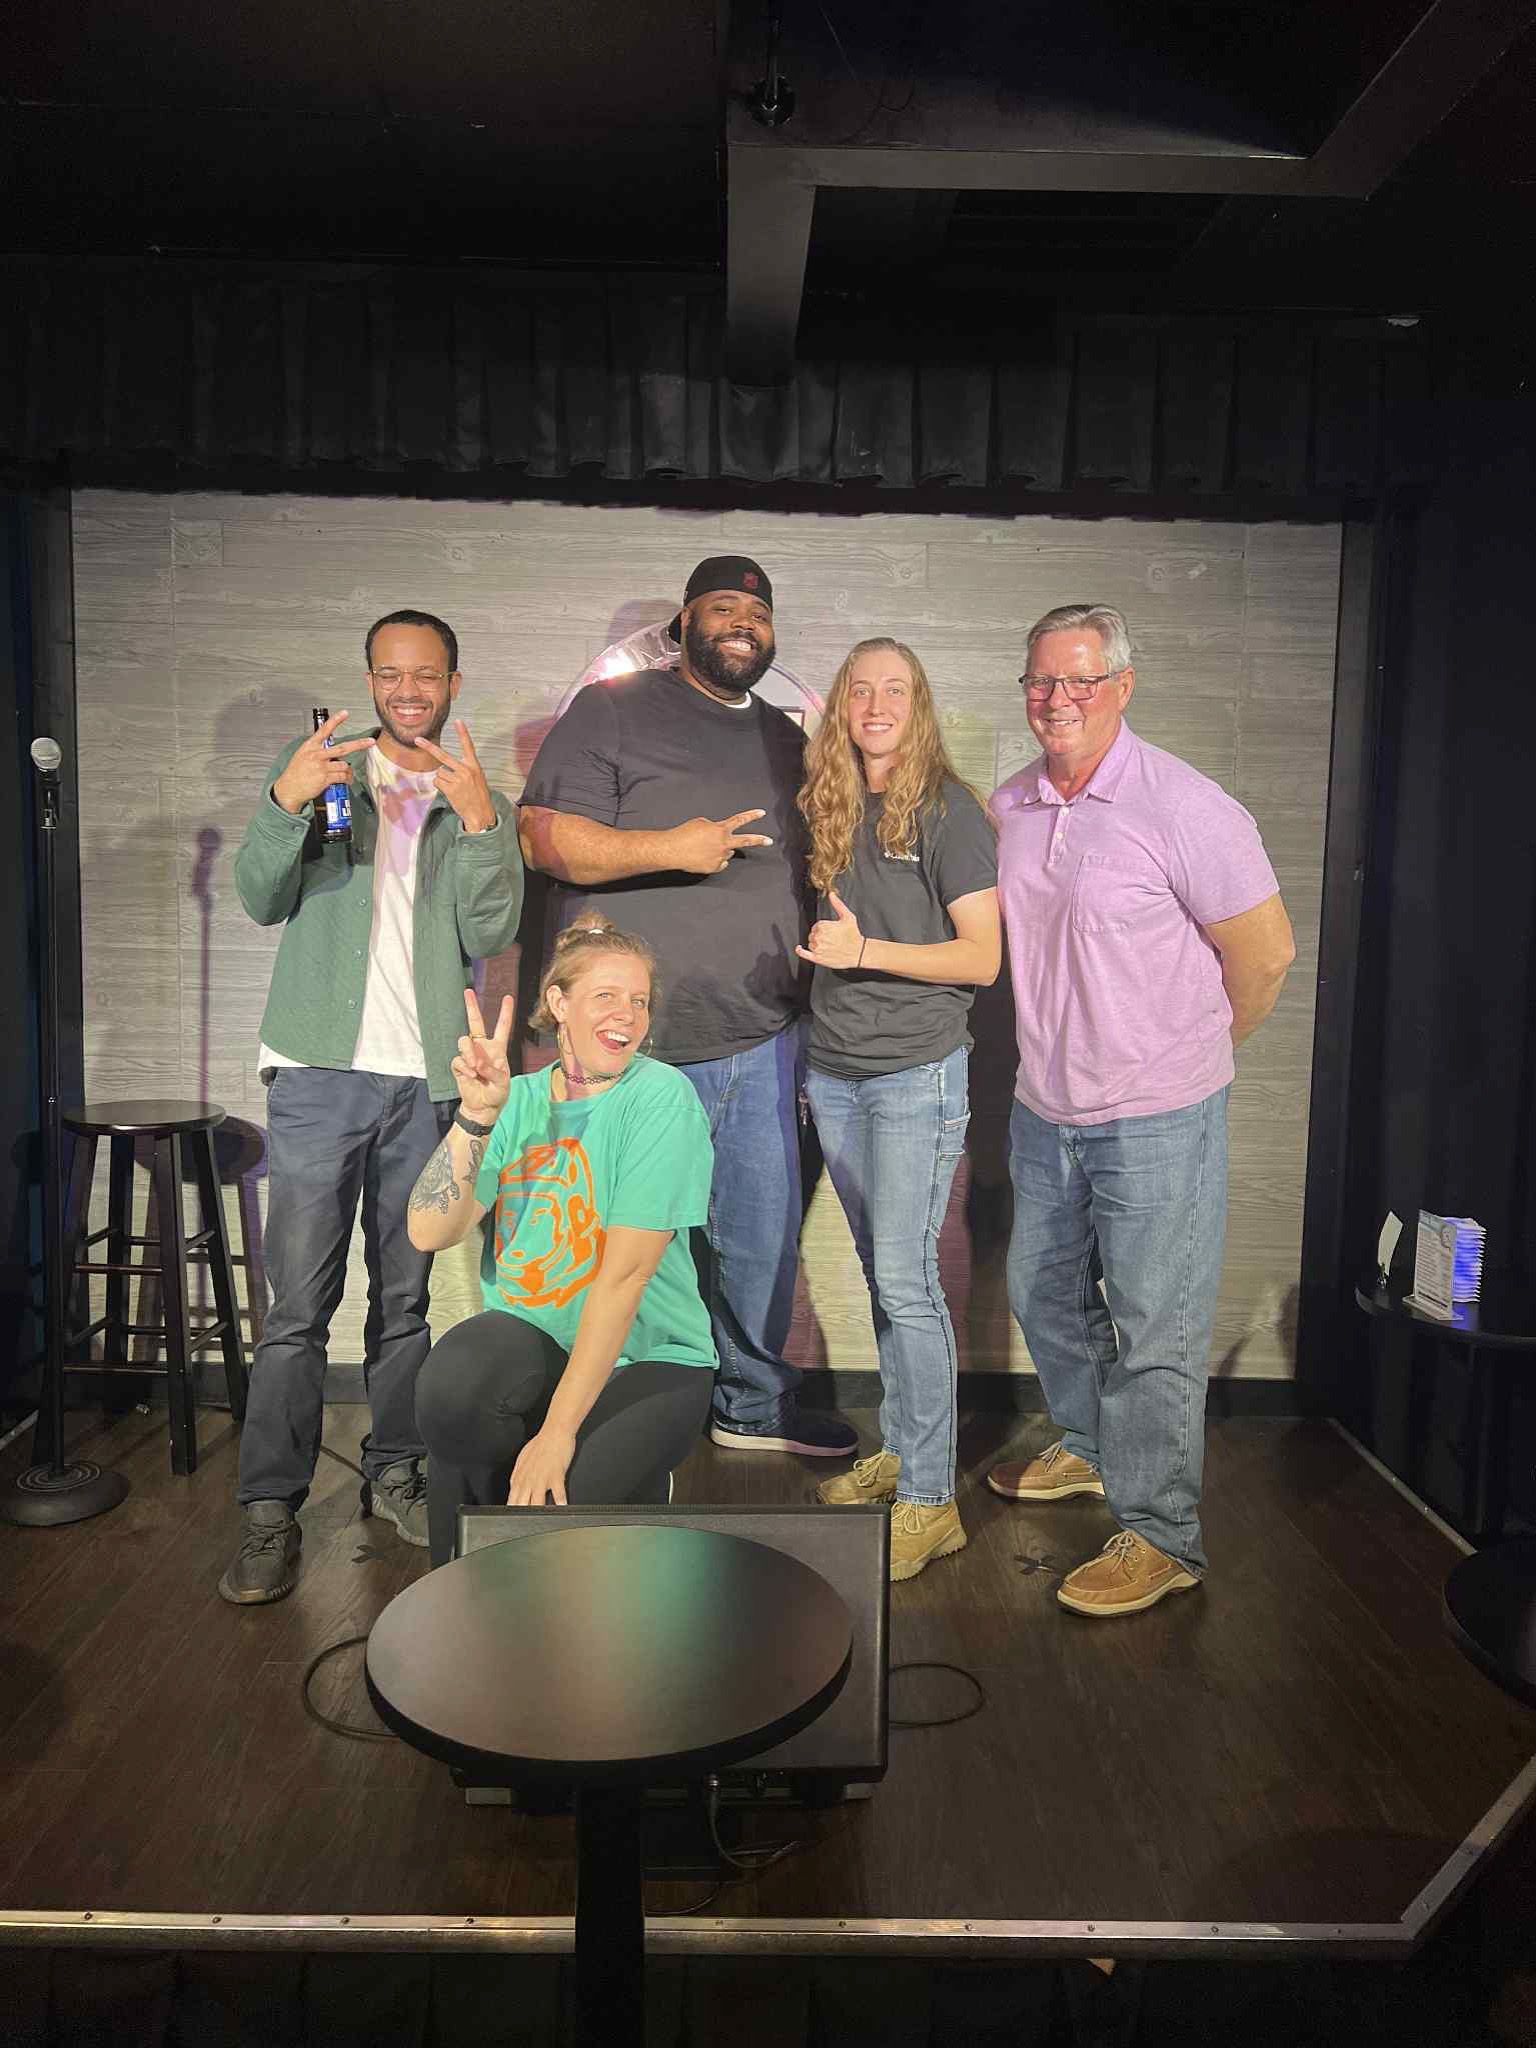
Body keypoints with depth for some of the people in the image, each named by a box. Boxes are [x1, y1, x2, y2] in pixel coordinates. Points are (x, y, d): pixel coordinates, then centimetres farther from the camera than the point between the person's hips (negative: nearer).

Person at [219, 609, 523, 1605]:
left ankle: (394, 1472, 23)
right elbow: (262, 898, -4)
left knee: (405, 1297, 11)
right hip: (323, 1071, -2)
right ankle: (271, 1512, 3)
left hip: (427, 1081, 2)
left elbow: (492, 933, -4)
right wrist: (285, 803, -22)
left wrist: (478, 819, -18)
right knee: (300, 1303, -4)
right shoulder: (314, 767, 8)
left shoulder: (484, 803, 12)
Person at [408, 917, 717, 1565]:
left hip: (646, 1359, -3)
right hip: (530, 1344, 3)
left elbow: (626, 1273, -18)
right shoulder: (518, 1100, 4)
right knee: (451, 1386, -30)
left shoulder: (661, 1097, -11)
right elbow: (428, 1233, -8)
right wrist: (476, 1116, -23)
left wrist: (559, 1429, -22)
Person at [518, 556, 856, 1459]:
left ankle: (755, 1402, 31)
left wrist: (806, 1014, 16)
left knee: (765, 1233, 13)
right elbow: (545, 835, -10)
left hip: (760, 1046, 6)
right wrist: (671, 847, -21)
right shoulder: (616, 709, -2)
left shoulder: (785, 741, 17)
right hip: (638, 1046, -5)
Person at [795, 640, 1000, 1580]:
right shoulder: (831, 807, 11)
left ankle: (930, 1501, 1)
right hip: (833, 1071, 6)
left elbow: (983, 956, -11)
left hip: (916, 1071, -6)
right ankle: (899, 1446, 27)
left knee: (906, 1280, -7)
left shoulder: (947, 808, -7)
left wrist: (866, 950, -19)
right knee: (880, 1273, 14)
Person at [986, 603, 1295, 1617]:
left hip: (1158, 1121, -7)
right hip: (1044, 1112, 7)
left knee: (1155, 1332, 1)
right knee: (1045, 1293, 21)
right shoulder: (1012, 806, 2)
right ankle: (1092, 1449, 45)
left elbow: (1266, 954, -7)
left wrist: (1192, 1048, 6)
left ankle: (1163, 1538, 17)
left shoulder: (1187, 809, -16)